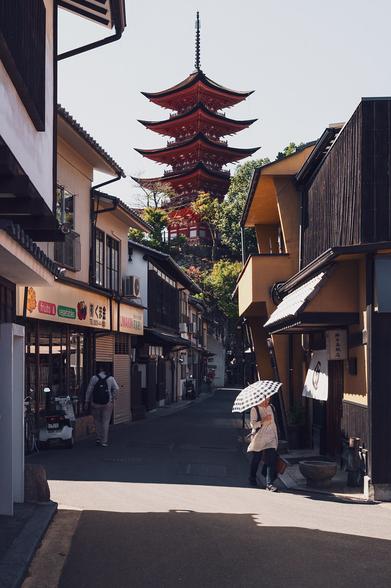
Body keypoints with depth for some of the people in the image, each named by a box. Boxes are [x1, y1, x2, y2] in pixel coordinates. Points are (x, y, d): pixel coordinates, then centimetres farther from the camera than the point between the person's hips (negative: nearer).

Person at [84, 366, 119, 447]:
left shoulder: (94, 378, -1)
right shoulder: (110, 378, 1)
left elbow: (89, 390, 0)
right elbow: (116, 388, -7)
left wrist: (87, 402, 6)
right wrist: (112, 399, 3)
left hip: (95, 404, 0)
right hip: (107, 404, 0)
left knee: (97, 421, 15)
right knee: (105, 422, 5)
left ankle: (98, 438, 13)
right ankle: (104, 441, 4)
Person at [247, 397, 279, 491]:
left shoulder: (271, 407, 10)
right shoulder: (255, 409, -7)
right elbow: (253, 424, -13)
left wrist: (275, 434, 23)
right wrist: (263, 421, -26)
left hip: (270, 438, 3)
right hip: (258, 438, -3)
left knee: (271, 460, -10)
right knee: (256, 459, 10)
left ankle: (269, 484, -12)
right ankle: (252, 478, 34)